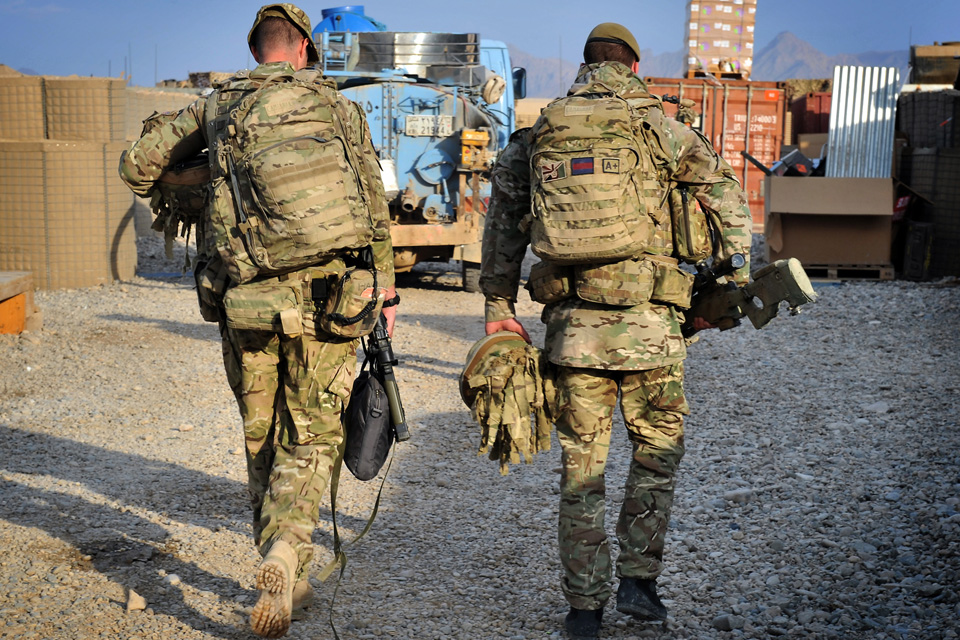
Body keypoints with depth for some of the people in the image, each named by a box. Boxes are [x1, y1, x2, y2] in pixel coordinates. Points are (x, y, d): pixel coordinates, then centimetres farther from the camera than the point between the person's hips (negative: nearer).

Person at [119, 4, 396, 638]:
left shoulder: (216, 106, 9)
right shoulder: (337, 106, 4)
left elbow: (138, 164, 8)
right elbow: (374, 208, 1)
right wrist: (385, 287, 9)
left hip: (243, 300, 2)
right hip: (322, 297, -2)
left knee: (263, 442, 15)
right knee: (310, 442, 9)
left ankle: (293, 583, 22)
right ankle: (282, 557, -15)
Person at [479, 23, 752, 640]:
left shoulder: (538, 135, 10)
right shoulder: (658, 127, 2)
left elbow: (503, 227, 12)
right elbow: (728, 196, 1)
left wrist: (499, 307, 18)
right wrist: (735, 282, 8)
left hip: (572, 323, 2)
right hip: (647, 322, -2)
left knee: (582, 465, 12)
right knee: (657, 450, 19)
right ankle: (639, 580, 19)